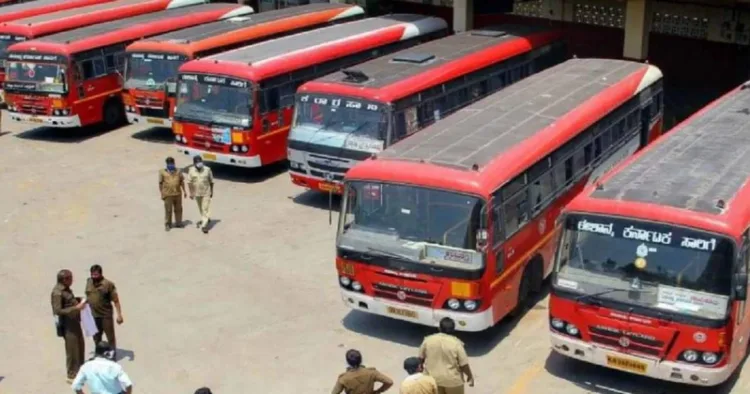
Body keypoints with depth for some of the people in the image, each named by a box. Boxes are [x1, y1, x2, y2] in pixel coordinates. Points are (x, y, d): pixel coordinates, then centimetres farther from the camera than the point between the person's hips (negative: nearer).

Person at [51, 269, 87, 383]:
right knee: (72, 349, -1)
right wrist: (76, 308, -28)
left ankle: (79, 370, 38)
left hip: (75, 321, 10)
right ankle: (72, 375, 12)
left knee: (80, 345, 22)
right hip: (67, 324, -10)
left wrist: (78, 301, 6)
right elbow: (58, 311, -26)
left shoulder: (65, 288, 6)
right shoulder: (57, 292, -23)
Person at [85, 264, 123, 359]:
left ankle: (112, 355, 21)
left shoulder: (108, 284, -14)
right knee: (96, 337, 20)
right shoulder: (89, 282, 2)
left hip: (106, 315, -5)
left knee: (110, 337, 7)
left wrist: (119, 315, -15)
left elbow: (116, 300, -12)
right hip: (93, 316, 5)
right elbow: (88, 297, 14)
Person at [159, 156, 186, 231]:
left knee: (178, 209, 12)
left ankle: (178, 223, 26)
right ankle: (167, 225, 9)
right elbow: (160, 183, 1)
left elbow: (182, 181, 14)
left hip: (177, 194, 3)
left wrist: (184, 191, 11)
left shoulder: (178, 171, 8)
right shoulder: (162, 172, -1)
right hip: (168, 194, -3)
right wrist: (161, 193, -2)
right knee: (168, 210, -1)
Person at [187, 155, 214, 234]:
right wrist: (191, 192, -9)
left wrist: (212, 192, 4)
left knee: (205, 208, -9)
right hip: (197, 193, 3)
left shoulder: (207, 170, -7)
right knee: (201, 208, 18)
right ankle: (206, 219, 40)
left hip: (206, 193, -3)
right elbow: (189, 182, -3)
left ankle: (204, 225, -10)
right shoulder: (191, 170, -5)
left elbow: (211, 181, 1)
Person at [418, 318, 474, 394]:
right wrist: (470, 376, 2)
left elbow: (421, 357, 3)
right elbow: (464, 364, -14)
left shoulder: (428, 340, -9)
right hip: (452, 380, -3)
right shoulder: (456, 344, -19)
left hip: (433, 378, 3)